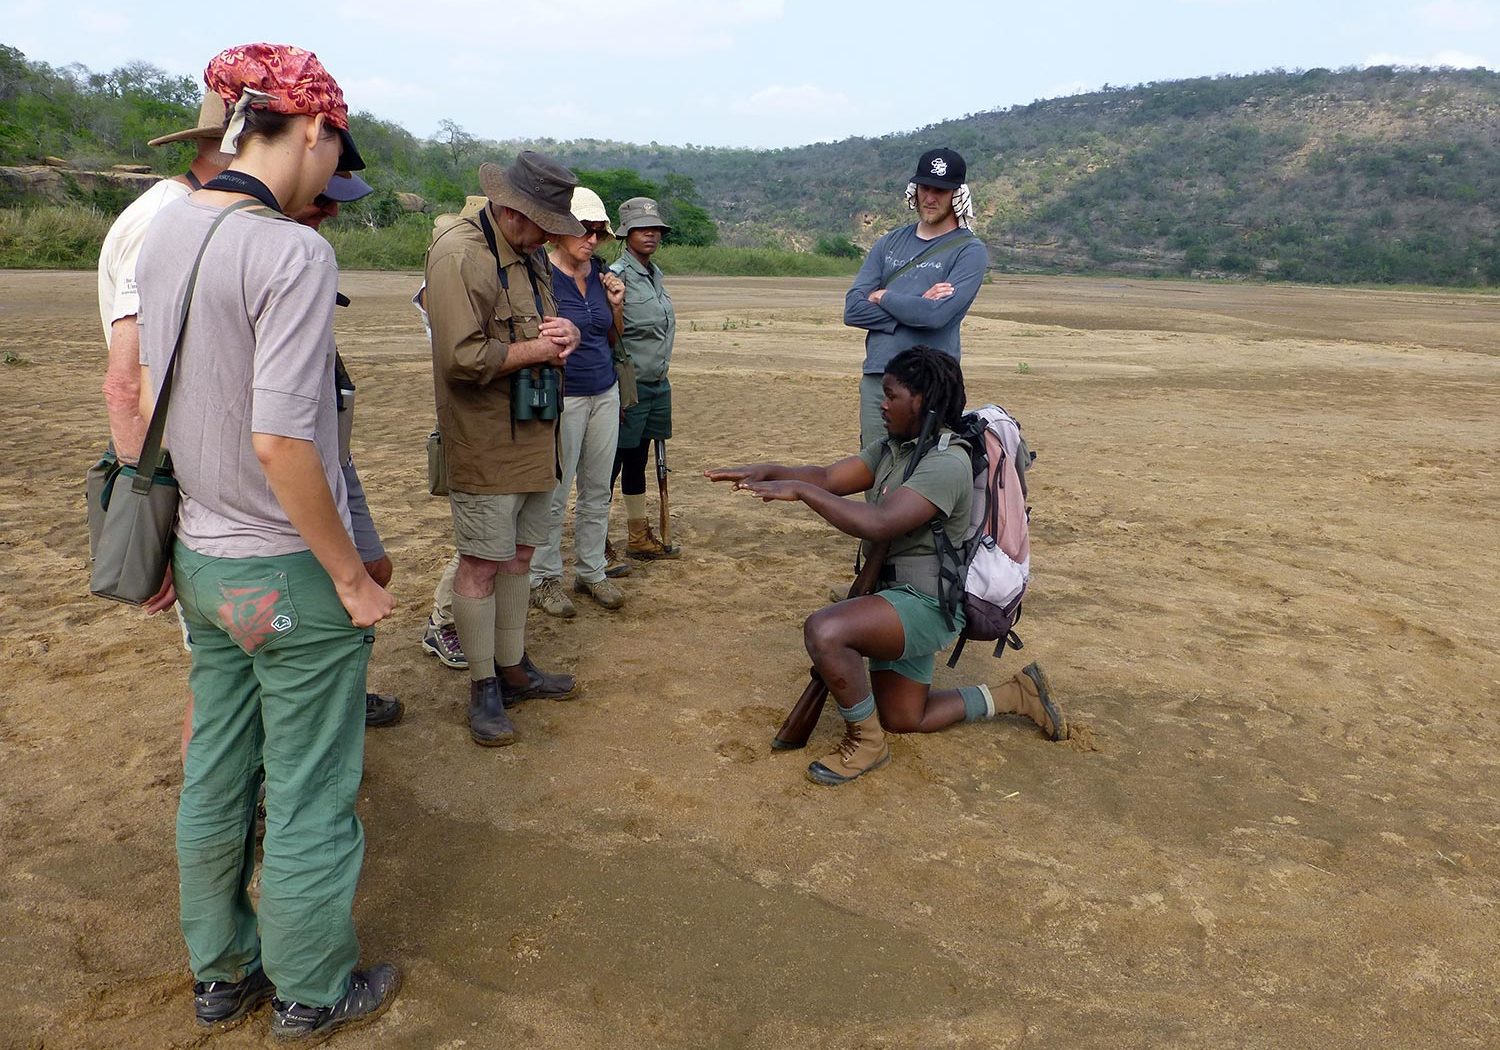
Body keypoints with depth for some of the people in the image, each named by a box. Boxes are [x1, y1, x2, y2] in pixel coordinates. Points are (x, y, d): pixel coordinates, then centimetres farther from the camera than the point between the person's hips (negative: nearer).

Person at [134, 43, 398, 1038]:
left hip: (202, 559, 8)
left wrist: (179, 539, 19)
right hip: (290, 571, -8)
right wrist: (353, 577, -15)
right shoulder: (293, 253, -20)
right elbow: (280, 441, -25)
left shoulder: (163, 231, 4)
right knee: (309, 797, 10)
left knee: (215, 779, 21)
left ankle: (222, 974, 40)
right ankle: (311, 993, 30)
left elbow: (151, 395, 10)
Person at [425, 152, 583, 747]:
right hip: (484, 445, -9)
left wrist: (567, 333, -1)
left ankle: (513, 668, 31)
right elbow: (463, 357, -25)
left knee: (519, 556, 17)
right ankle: (483, 688, 14)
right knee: (481, 565, 0)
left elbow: (546, 329, 23)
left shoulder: (530, 257, 13)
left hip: (534, 436, 9)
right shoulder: (459, 254, -16)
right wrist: (536, 350, -13)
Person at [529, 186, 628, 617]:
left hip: (605, 394, 7)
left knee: (597, 491, 12)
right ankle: (544, 578, 14)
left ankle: (591, 572, 24)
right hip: (563, 396, -6)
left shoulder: (600, 273, 9)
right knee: (554, 494, 0)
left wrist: (616, 304, -1)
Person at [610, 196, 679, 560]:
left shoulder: (655, 274, 12)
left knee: (637, 461, 17)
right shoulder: (617, 276, -13)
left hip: (656, 386, 8)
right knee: (612, 464, -2)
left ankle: (640, 539, 27)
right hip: (629, 388, -8)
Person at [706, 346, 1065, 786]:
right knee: (904, 720, 20)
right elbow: (829, 478, 1)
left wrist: (800, 490, -32)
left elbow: (878, 523, -34)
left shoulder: (947, 463, -22)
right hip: (898, 598, 10)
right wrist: (768, 471, -16)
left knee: (824, 631, -33)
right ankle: (1016, 695, 33)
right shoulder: (893, 448, 8)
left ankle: (865, 743, -10)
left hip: (928, 602, -10)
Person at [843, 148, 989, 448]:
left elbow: (937, 315, -17)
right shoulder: (890, 243, 15)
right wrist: (914, 309, -9)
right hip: (875, 378, 5)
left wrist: (883, 297, -2)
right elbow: (853, 310, 3)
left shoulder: (970, 251, -1)